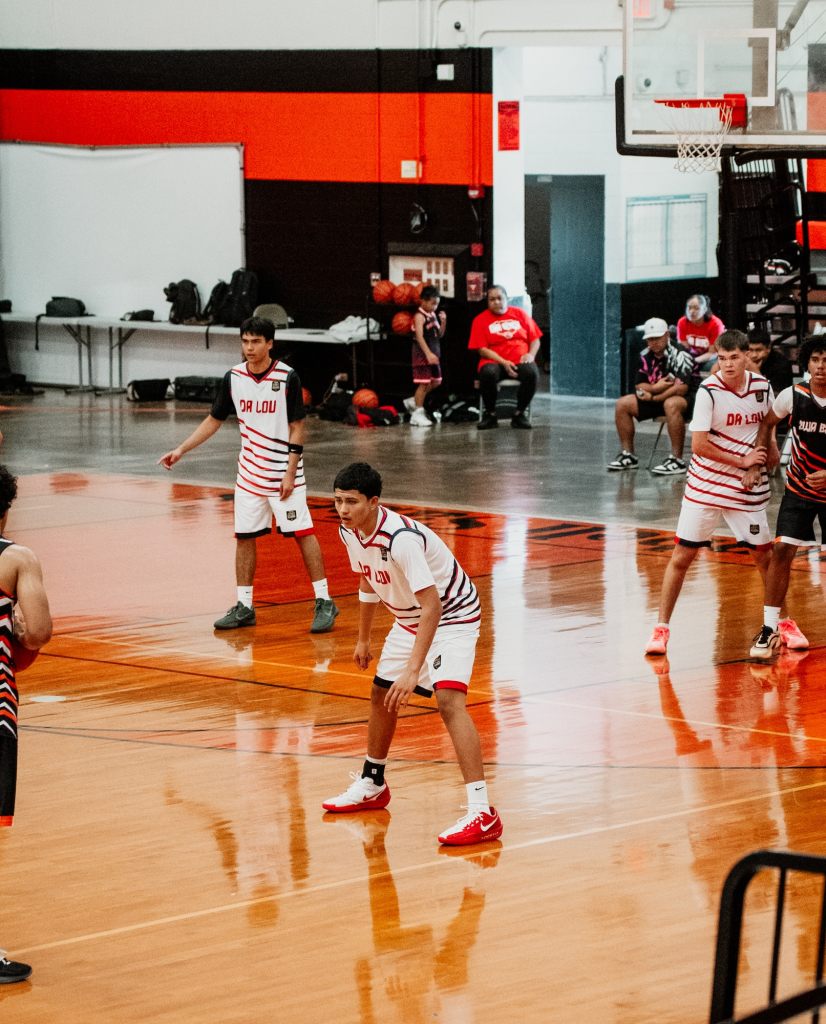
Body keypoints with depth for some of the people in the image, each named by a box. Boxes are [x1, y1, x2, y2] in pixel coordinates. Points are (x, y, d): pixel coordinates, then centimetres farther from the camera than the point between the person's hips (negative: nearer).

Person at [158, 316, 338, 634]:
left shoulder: (286, 377, -11)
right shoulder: (233, 378, 1)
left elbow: (297, 428, -8)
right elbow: (214, 420, 12)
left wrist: (290, 473, -14)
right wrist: (181, 450, 4)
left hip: (283, 472, -5)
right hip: (249, 473, 5)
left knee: (302, 532, -6)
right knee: (244, 535, 5)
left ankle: (324, 602, 0)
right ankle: (244, 607, 14)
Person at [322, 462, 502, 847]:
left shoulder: (401, 538, -35)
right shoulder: (350, 532, -8)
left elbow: (432, 605, -38)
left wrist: (413, 670, -43)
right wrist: (363, 639, 22)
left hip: (451, 616, -9)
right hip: (409, 619, 9)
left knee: (448, 700, -27)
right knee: (381, 695, 20)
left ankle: (482, 813, -33)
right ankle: (372, 786, 45)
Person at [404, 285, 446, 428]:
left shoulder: (433, 315, 12)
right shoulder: (420, 316, -12)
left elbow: (440, 334, 15)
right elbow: (419, 336, -22)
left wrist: (443, 322, -3)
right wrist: (428, 353, -30)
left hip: (432, 354, 8)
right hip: (422, 353, -8)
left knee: (436, 381, 12)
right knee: (423, 383, -5)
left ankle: (413, 401, 25)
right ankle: (418, 414, 2)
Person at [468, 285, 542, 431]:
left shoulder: (519, 314, 16)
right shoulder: (481, 320, 9)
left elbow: (535, 339, 17)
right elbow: (482, 349, 0)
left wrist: (531, 354, -5)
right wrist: (503, 362, -13)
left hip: (520, 361, 1)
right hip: (494, 363, -1)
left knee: (531, 372, -34)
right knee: (488, 373, -38)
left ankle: (519, 414, -14)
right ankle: (490, 415, -16)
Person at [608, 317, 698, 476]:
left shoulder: (680, 354, -18)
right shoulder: (646, 356, 5)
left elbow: (681, 388, -27)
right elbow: (640, 386, 6)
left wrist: (654, 398, -21)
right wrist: (654, 388, -18)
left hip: (687, 399, -8)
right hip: (656, 398, 8)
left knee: (671, 404, -41)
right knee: (623, 404, -2)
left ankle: (677, 461, -40)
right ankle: (628, 455, 1)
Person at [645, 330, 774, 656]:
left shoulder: (762, 387, 0)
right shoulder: (709, 391, -15)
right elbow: (699, 445, -18)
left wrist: (757, 468, 0)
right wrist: (742, 461, -13)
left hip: (748, 488, 4)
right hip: (706, 485, -3)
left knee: (765, 556, 9)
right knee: (682, 556, -4)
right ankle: (661, 628, 5)